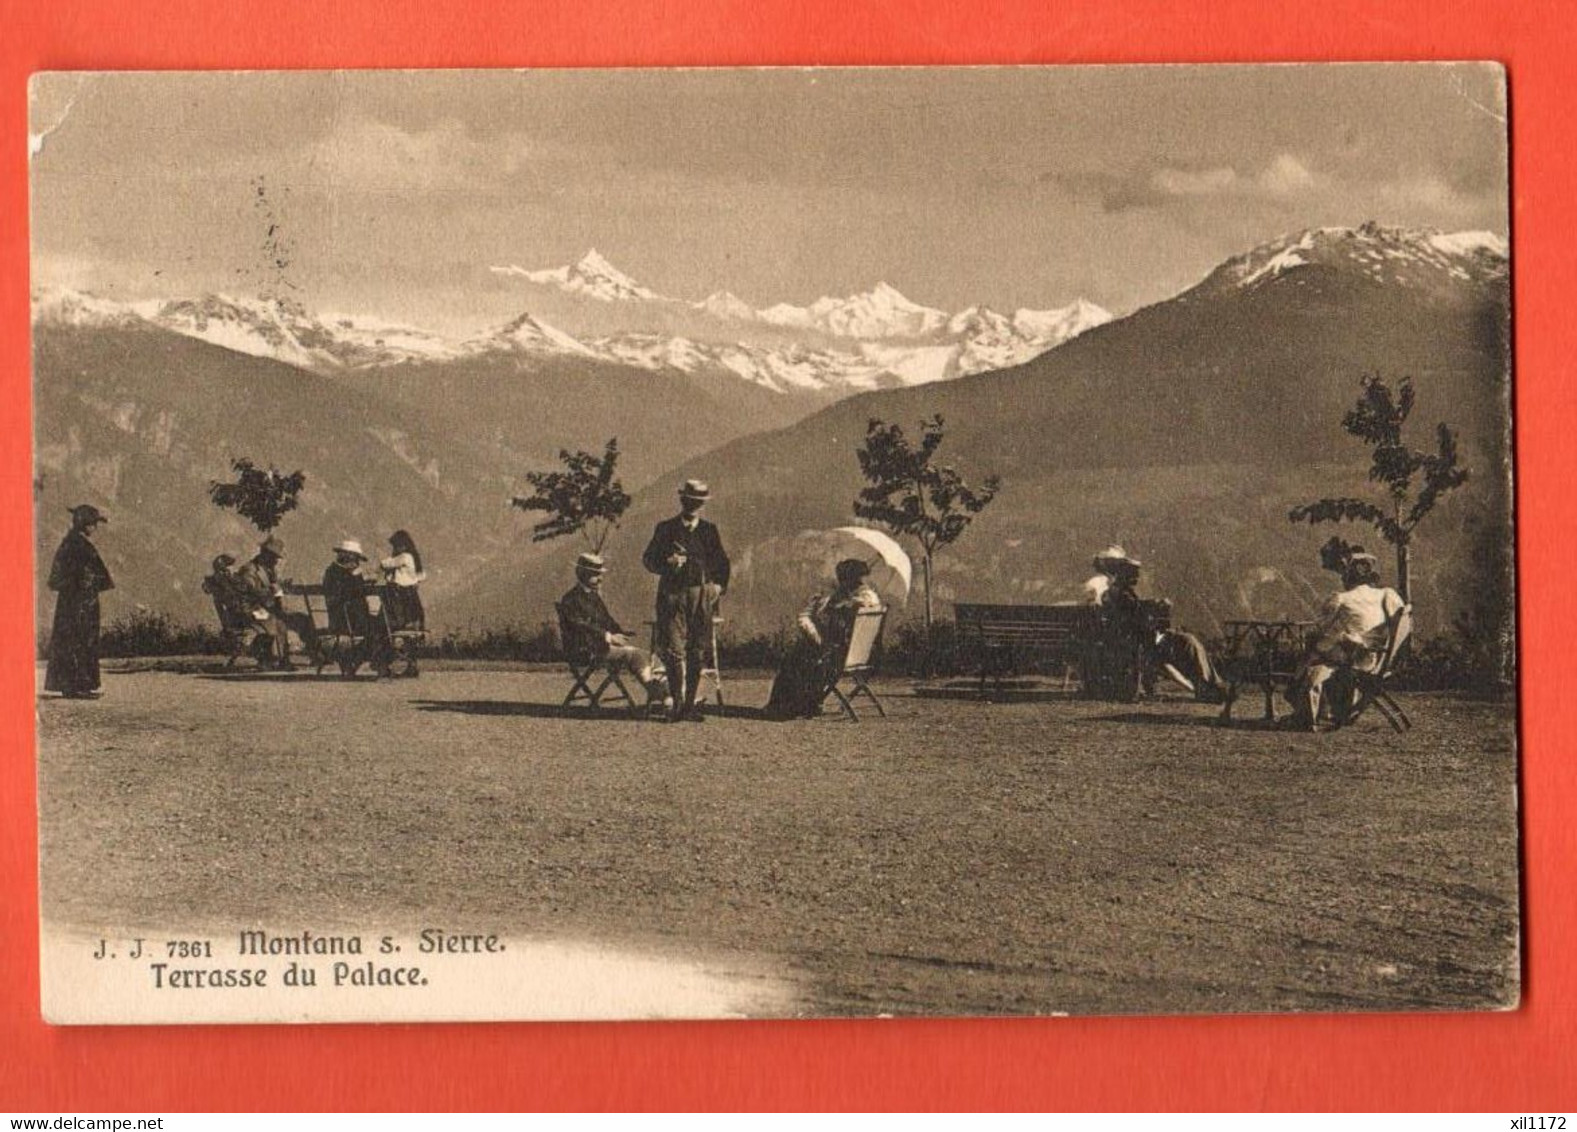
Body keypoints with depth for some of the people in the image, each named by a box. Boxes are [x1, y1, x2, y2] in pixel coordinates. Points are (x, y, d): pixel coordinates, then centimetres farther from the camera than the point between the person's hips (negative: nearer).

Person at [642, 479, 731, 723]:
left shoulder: (709, 531, 13)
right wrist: (667, 563, -13)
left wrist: (720, 585, 1)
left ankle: (690, 704, 8)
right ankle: (677, 703, -4)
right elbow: (648, 559, 6)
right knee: (673, 650, -10)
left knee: (697, 652, 2)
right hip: (672, 596, -2)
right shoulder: (666, 529, 8)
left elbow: (722, 562, 17)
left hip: (703, 596, 2)